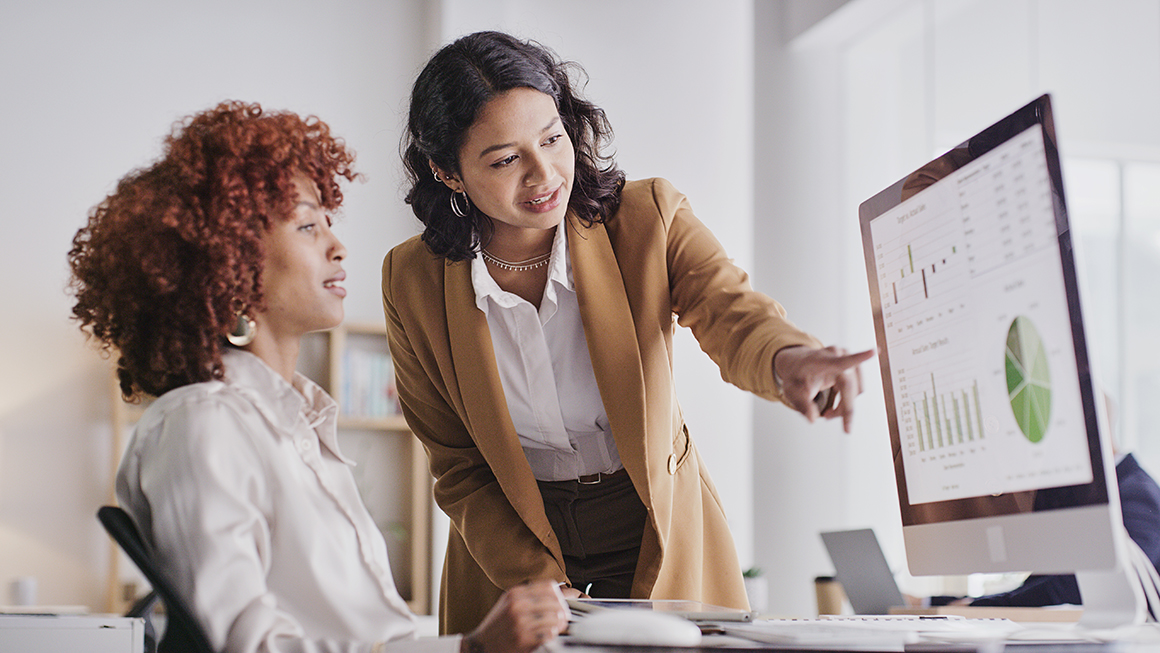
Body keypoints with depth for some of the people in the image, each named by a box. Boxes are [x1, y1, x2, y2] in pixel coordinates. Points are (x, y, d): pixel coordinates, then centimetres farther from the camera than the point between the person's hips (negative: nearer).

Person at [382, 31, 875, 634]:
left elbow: (729, 312, -25)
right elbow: (458, 468, -2)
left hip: (662, 539, 0)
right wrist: (544, 587, -12)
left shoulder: (647, 218, -10)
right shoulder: (412, 283, -8)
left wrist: (788, 358, -49)